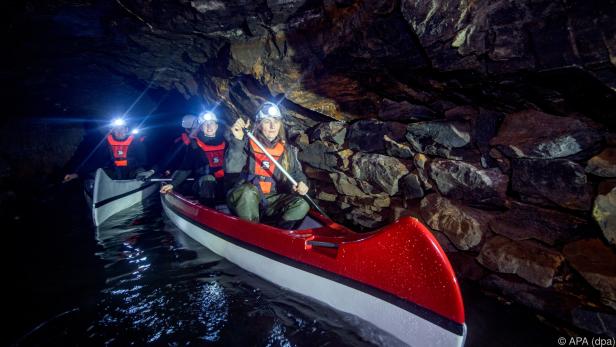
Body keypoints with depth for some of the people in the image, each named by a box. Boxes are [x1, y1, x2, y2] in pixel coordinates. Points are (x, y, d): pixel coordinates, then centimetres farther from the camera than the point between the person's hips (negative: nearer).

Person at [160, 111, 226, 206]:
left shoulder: (224, 141, 12)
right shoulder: (195, 145, 5)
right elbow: (186, 168, 2)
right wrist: (173, 184, -10)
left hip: (226, 181, 3)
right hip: (205, 183, -3)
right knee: (207, 179, -36)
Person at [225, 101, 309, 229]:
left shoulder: (287, 149, 8)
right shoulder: (247, 143, -4)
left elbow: (296, 173, 11)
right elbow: (231, 168, -17)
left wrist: (301, 183, -12)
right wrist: (237, 140, -28)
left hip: (271, 201, 4)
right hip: (244, 199, -3)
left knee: (302, 205, -18)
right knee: (248, 190, -36)